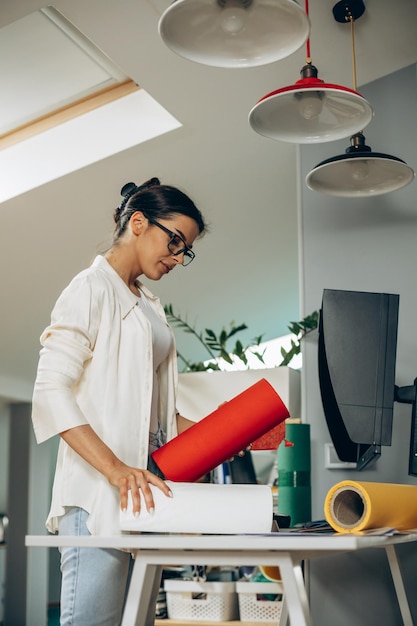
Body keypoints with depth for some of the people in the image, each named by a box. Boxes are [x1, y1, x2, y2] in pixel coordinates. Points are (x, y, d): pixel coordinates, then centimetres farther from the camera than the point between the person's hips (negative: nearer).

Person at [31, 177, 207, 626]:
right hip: (97, 492, -8)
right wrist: (114, 468, -24)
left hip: (142, 490, 8)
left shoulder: (149, 306, 23)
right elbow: (51, 391, -14)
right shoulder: (92, 289, -3)